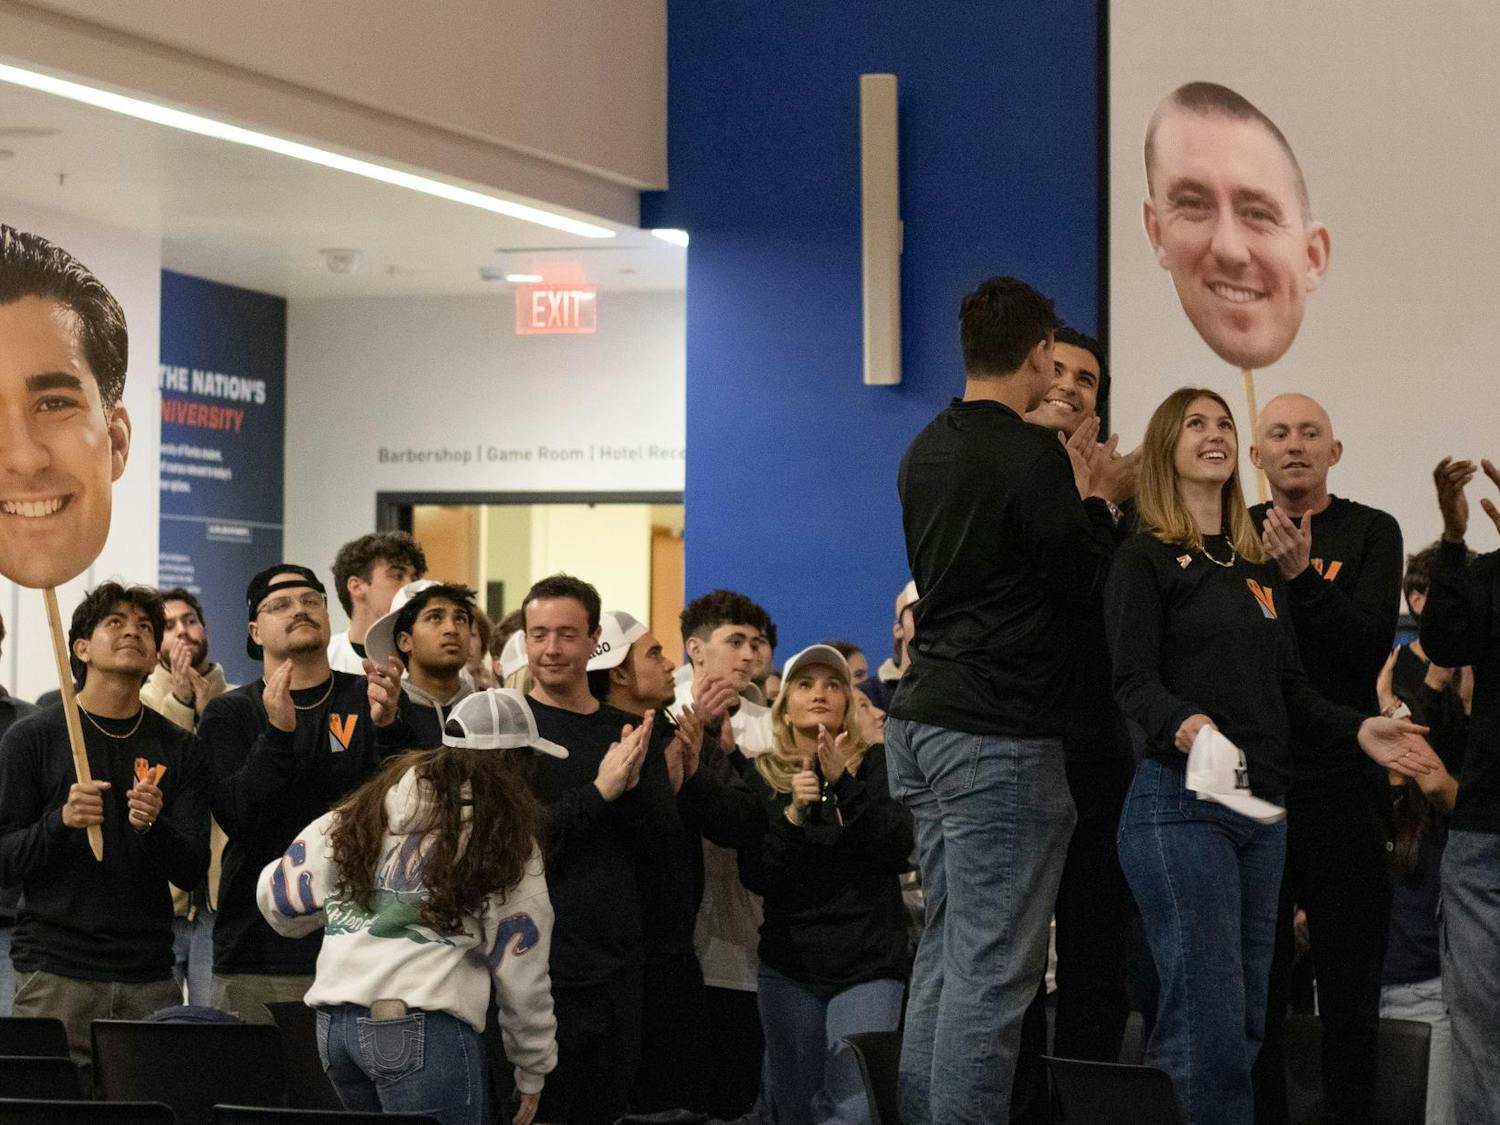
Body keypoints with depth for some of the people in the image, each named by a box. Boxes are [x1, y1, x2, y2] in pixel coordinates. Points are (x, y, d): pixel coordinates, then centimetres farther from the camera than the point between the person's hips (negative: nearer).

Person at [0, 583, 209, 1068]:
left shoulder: (179, 750, 10)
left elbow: (193, 871, 5)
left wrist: (152, 826, -15)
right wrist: (60, 822, -18)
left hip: (148, 976, 2)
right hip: (55, 973, -2)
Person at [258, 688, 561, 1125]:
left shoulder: (369, 809, 13)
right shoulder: (503, 833, 2)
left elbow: (280, 898, 16)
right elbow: (521, 969, 4)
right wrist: (533, 1068, 15)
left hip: (334, 1023, 6)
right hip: (422, 1030, -6)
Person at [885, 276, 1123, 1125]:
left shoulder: (927, 452, 14)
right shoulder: (1031, 457, -14)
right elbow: (1085, 588, -10)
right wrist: (1093, 497, 5)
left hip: (922, 725, 9)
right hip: (1000, 737, -9)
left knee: (944, 954, 14)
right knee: (992, 973, -7)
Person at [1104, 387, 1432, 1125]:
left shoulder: (1260, 571, 19)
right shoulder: (1145, 559, -1)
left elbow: (1292, 693, 19)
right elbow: (1134, 681, -14)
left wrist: (1357, 731, 2)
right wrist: (1182, 724, -34)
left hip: (1261, 809, 7)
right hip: (1181, 803, -7)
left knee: (1242, 1028, 8)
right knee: (1209, 1029, -13)